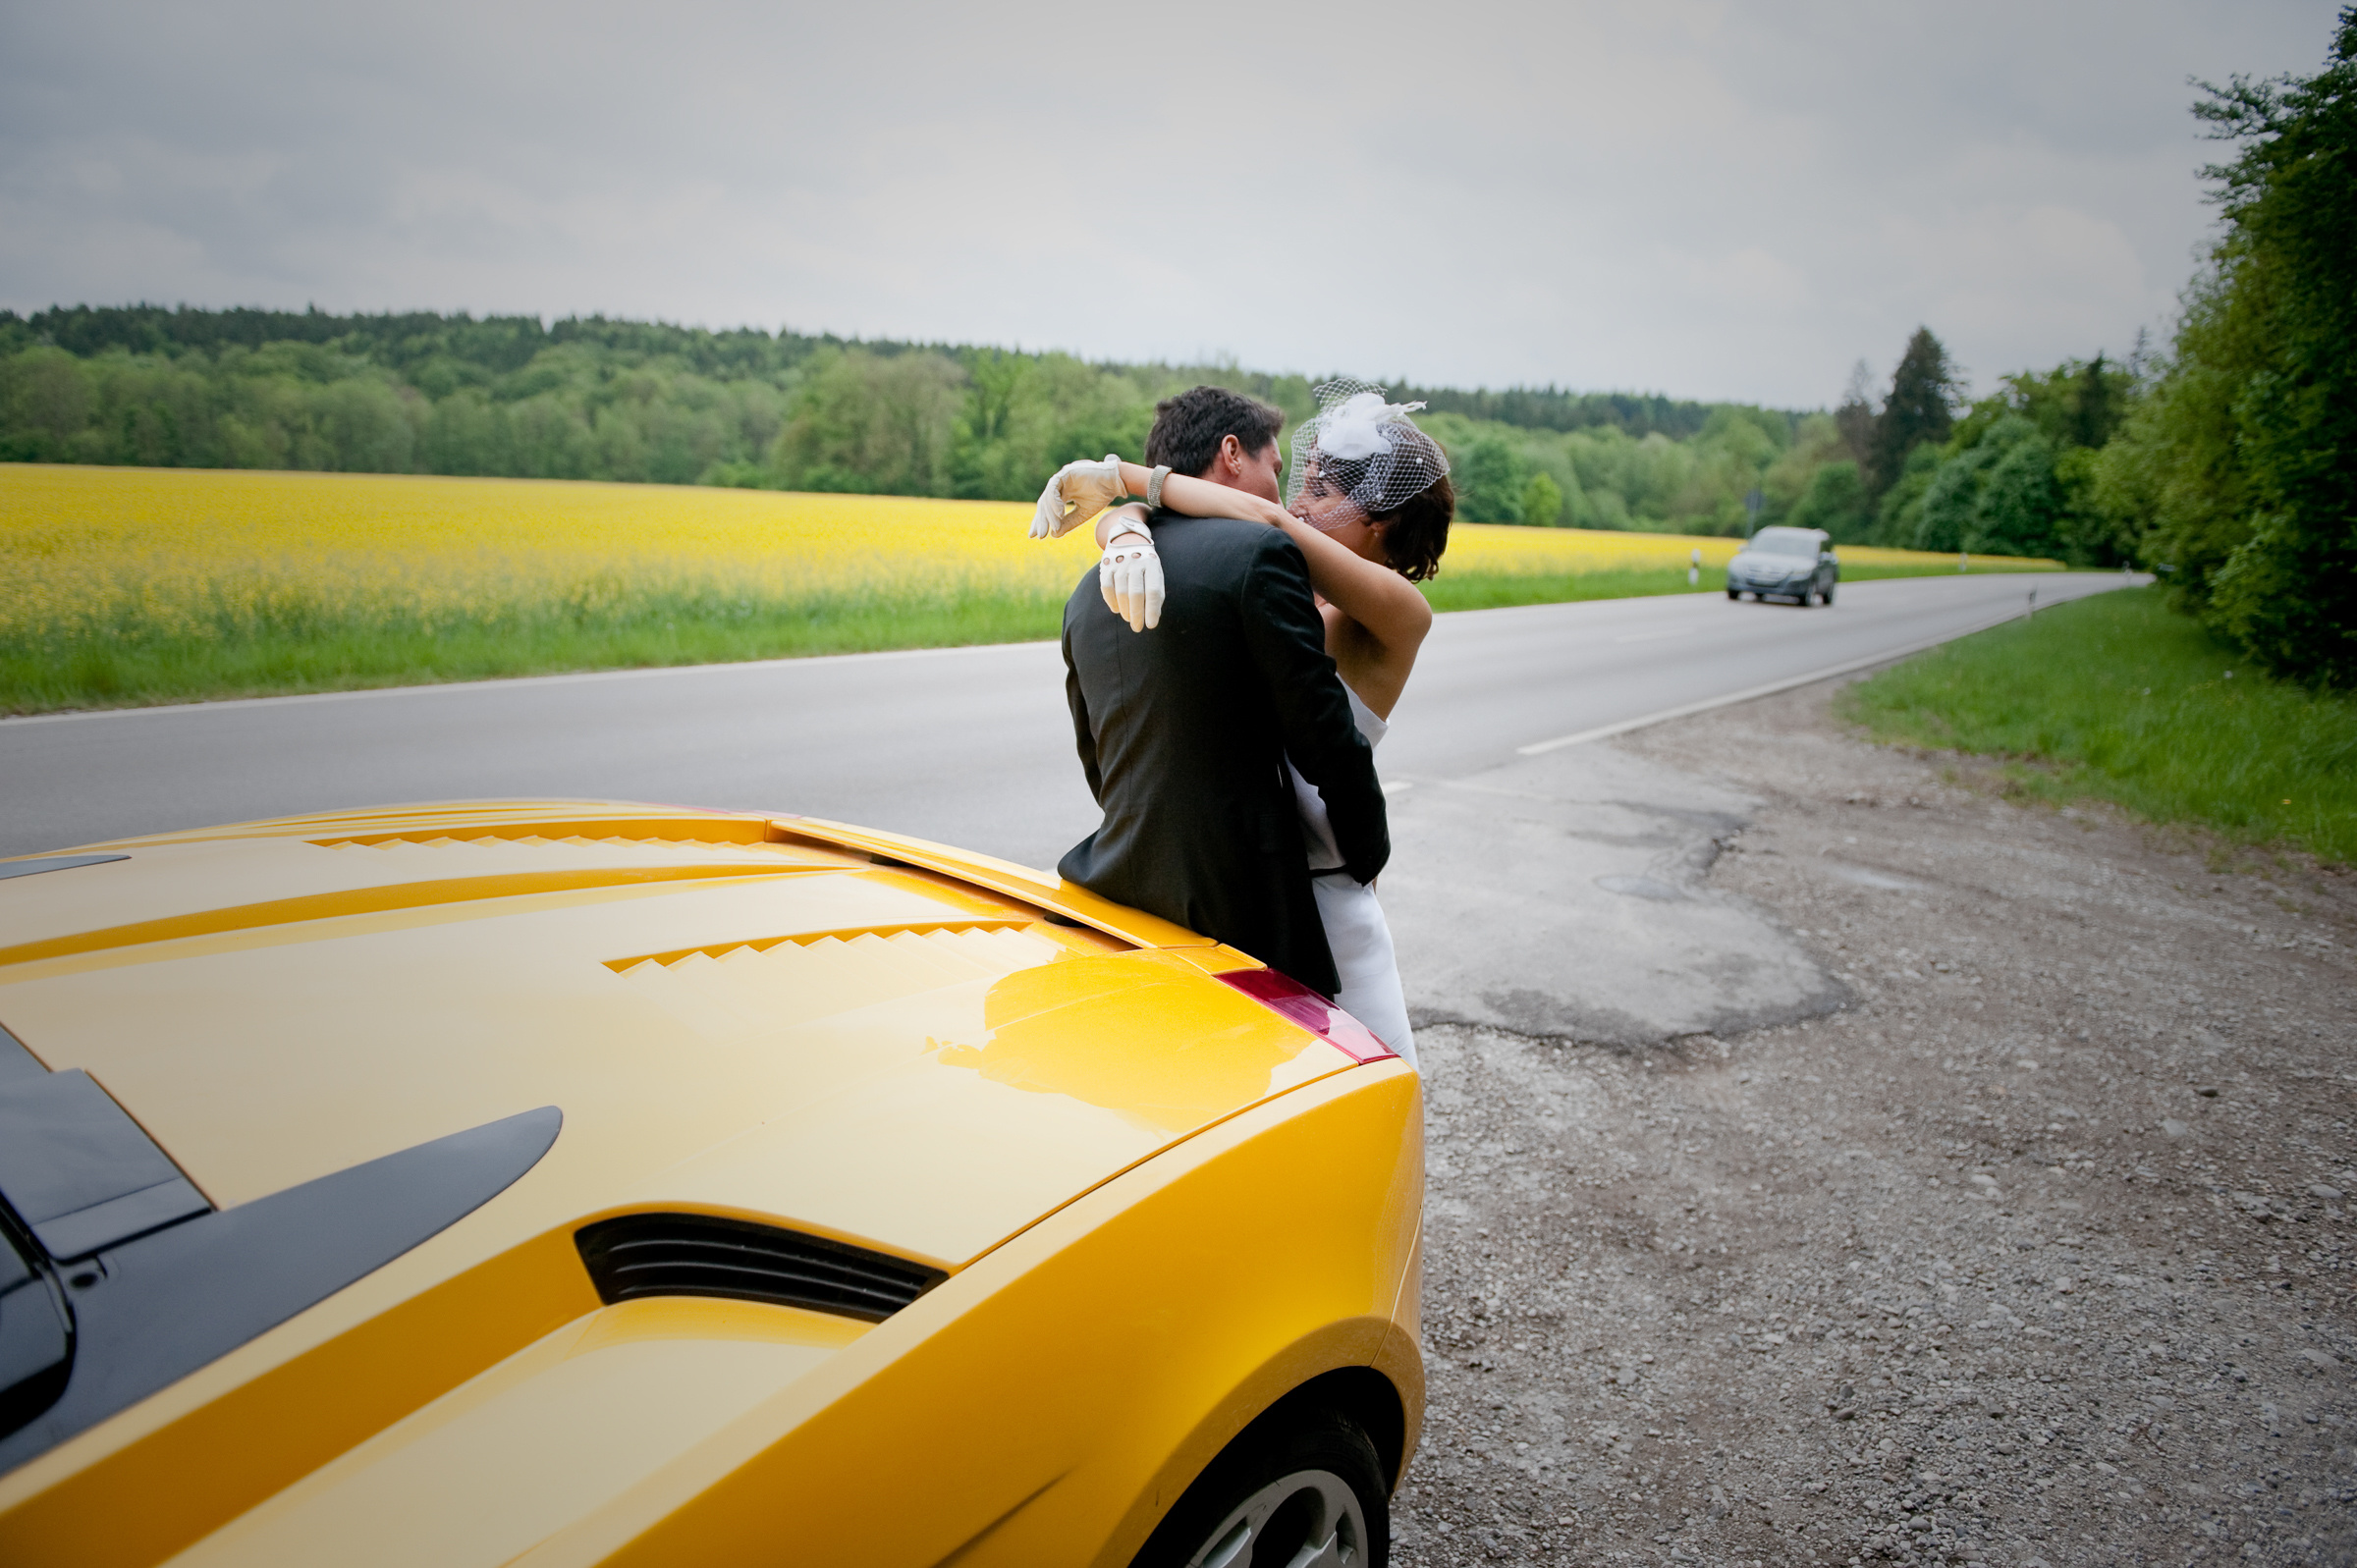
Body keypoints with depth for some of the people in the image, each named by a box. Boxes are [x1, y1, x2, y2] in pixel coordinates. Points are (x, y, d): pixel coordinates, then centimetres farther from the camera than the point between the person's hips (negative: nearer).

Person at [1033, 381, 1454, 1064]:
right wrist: (1126, 531, -27)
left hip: (1318, 898, -4)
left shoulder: (1400, 613, -8)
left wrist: (1123, 474, -18)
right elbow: (1122, 511, -2)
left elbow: (1267, 519, -22)